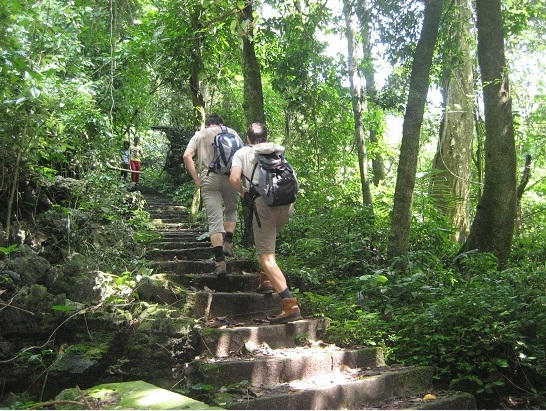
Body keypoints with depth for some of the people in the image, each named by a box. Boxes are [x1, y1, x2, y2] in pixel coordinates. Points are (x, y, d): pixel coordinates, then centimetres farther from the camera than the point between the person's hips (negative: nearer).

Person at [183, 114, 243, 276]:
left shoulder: (199, 135, 17)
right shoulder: (231, 132, 17)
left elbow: (187, 156, 2)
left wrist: (196, 179, 3)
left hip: (209, 178, 0)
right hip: (230, 176, 0)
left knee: (215, 220, -1)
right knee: (231, 210, 24)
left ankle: (220, 261, -7)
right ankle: (228, 243, 8)